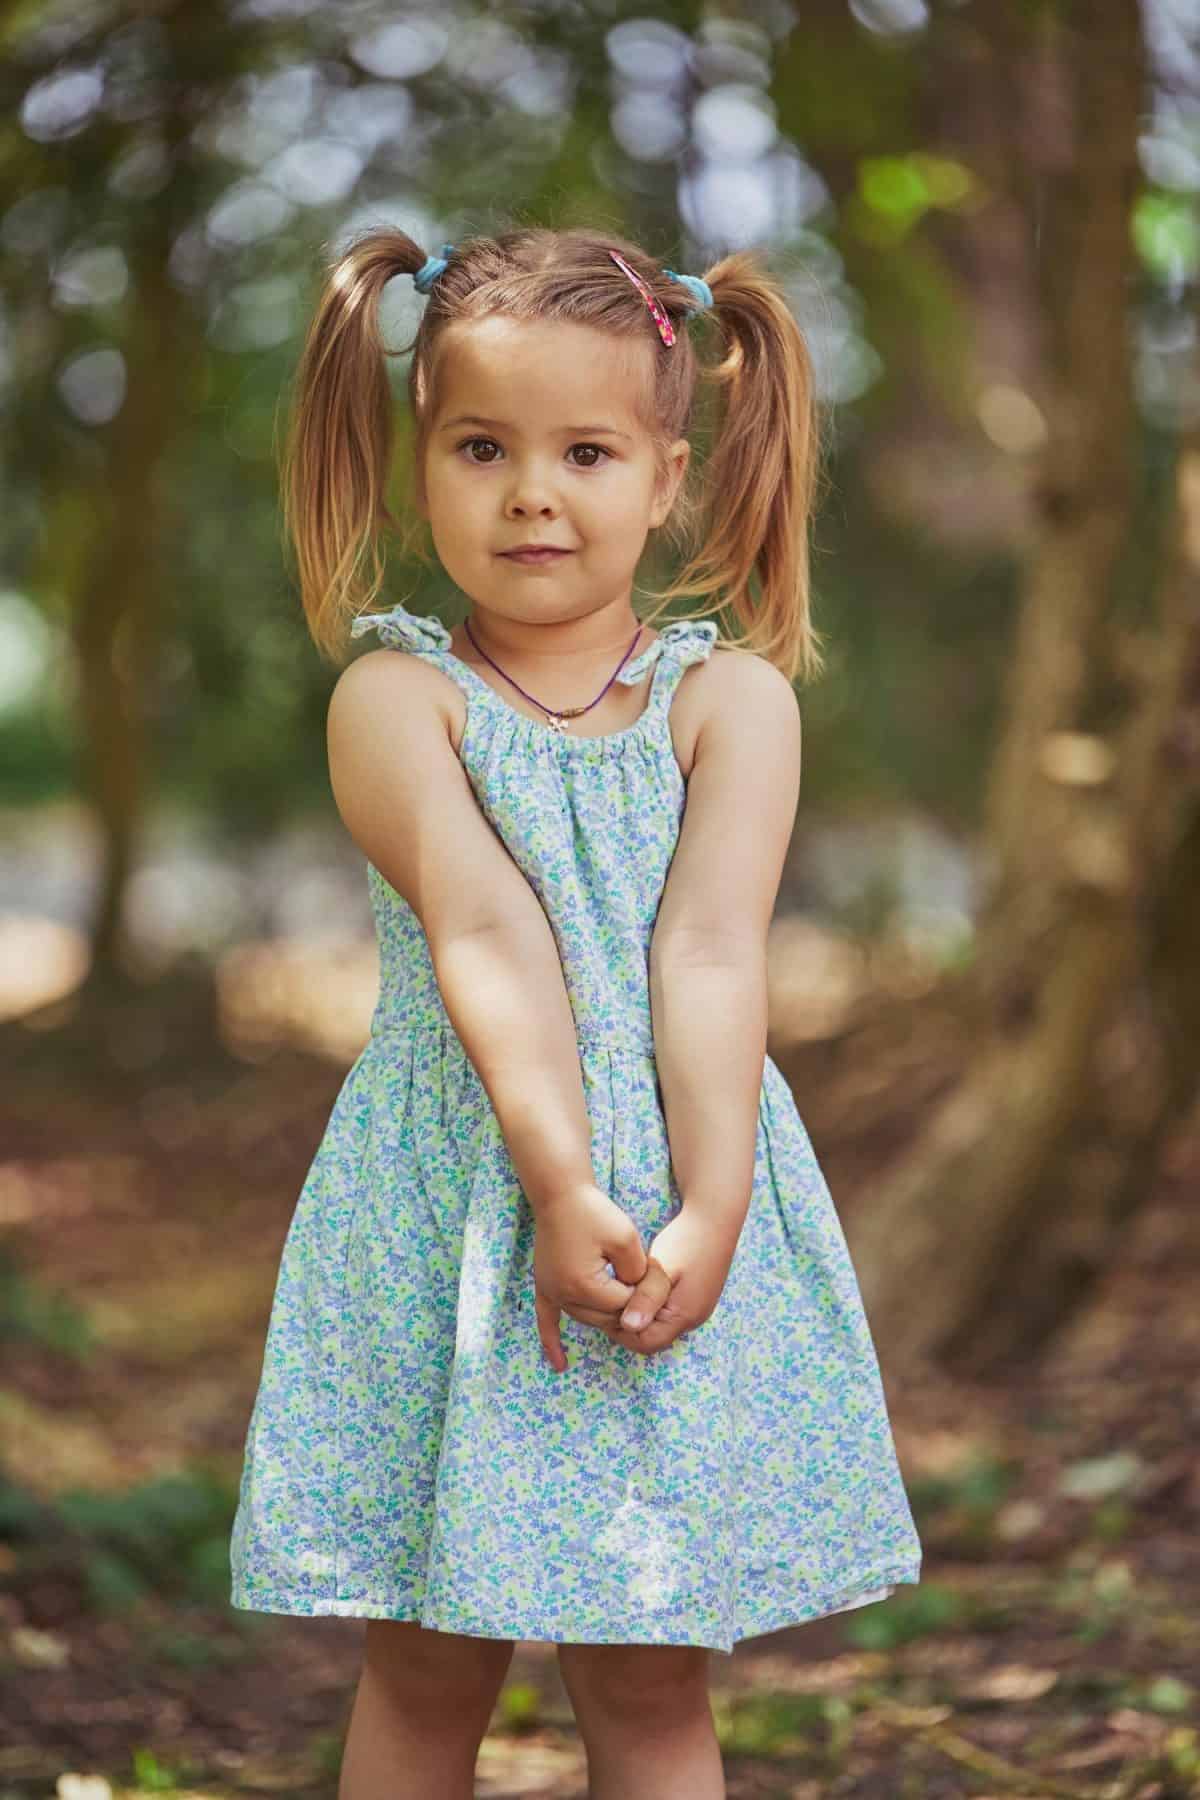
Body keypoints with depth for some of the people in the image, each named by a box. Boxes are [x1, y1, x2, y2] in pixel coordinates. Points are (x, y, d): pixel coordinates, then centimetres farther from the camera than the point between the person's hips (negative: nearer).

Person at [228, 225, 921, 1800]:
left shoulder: (731, 698, 2)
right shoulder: (395, 697, -2)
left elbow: (712, 955, -9)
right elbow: (485, 935, -14)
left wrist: (706, 1213, -19)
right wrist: (561, 1184, -24)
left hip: (678, 1207, 1)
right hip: (455, 1199, -1)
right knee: (425, 1669, 8)